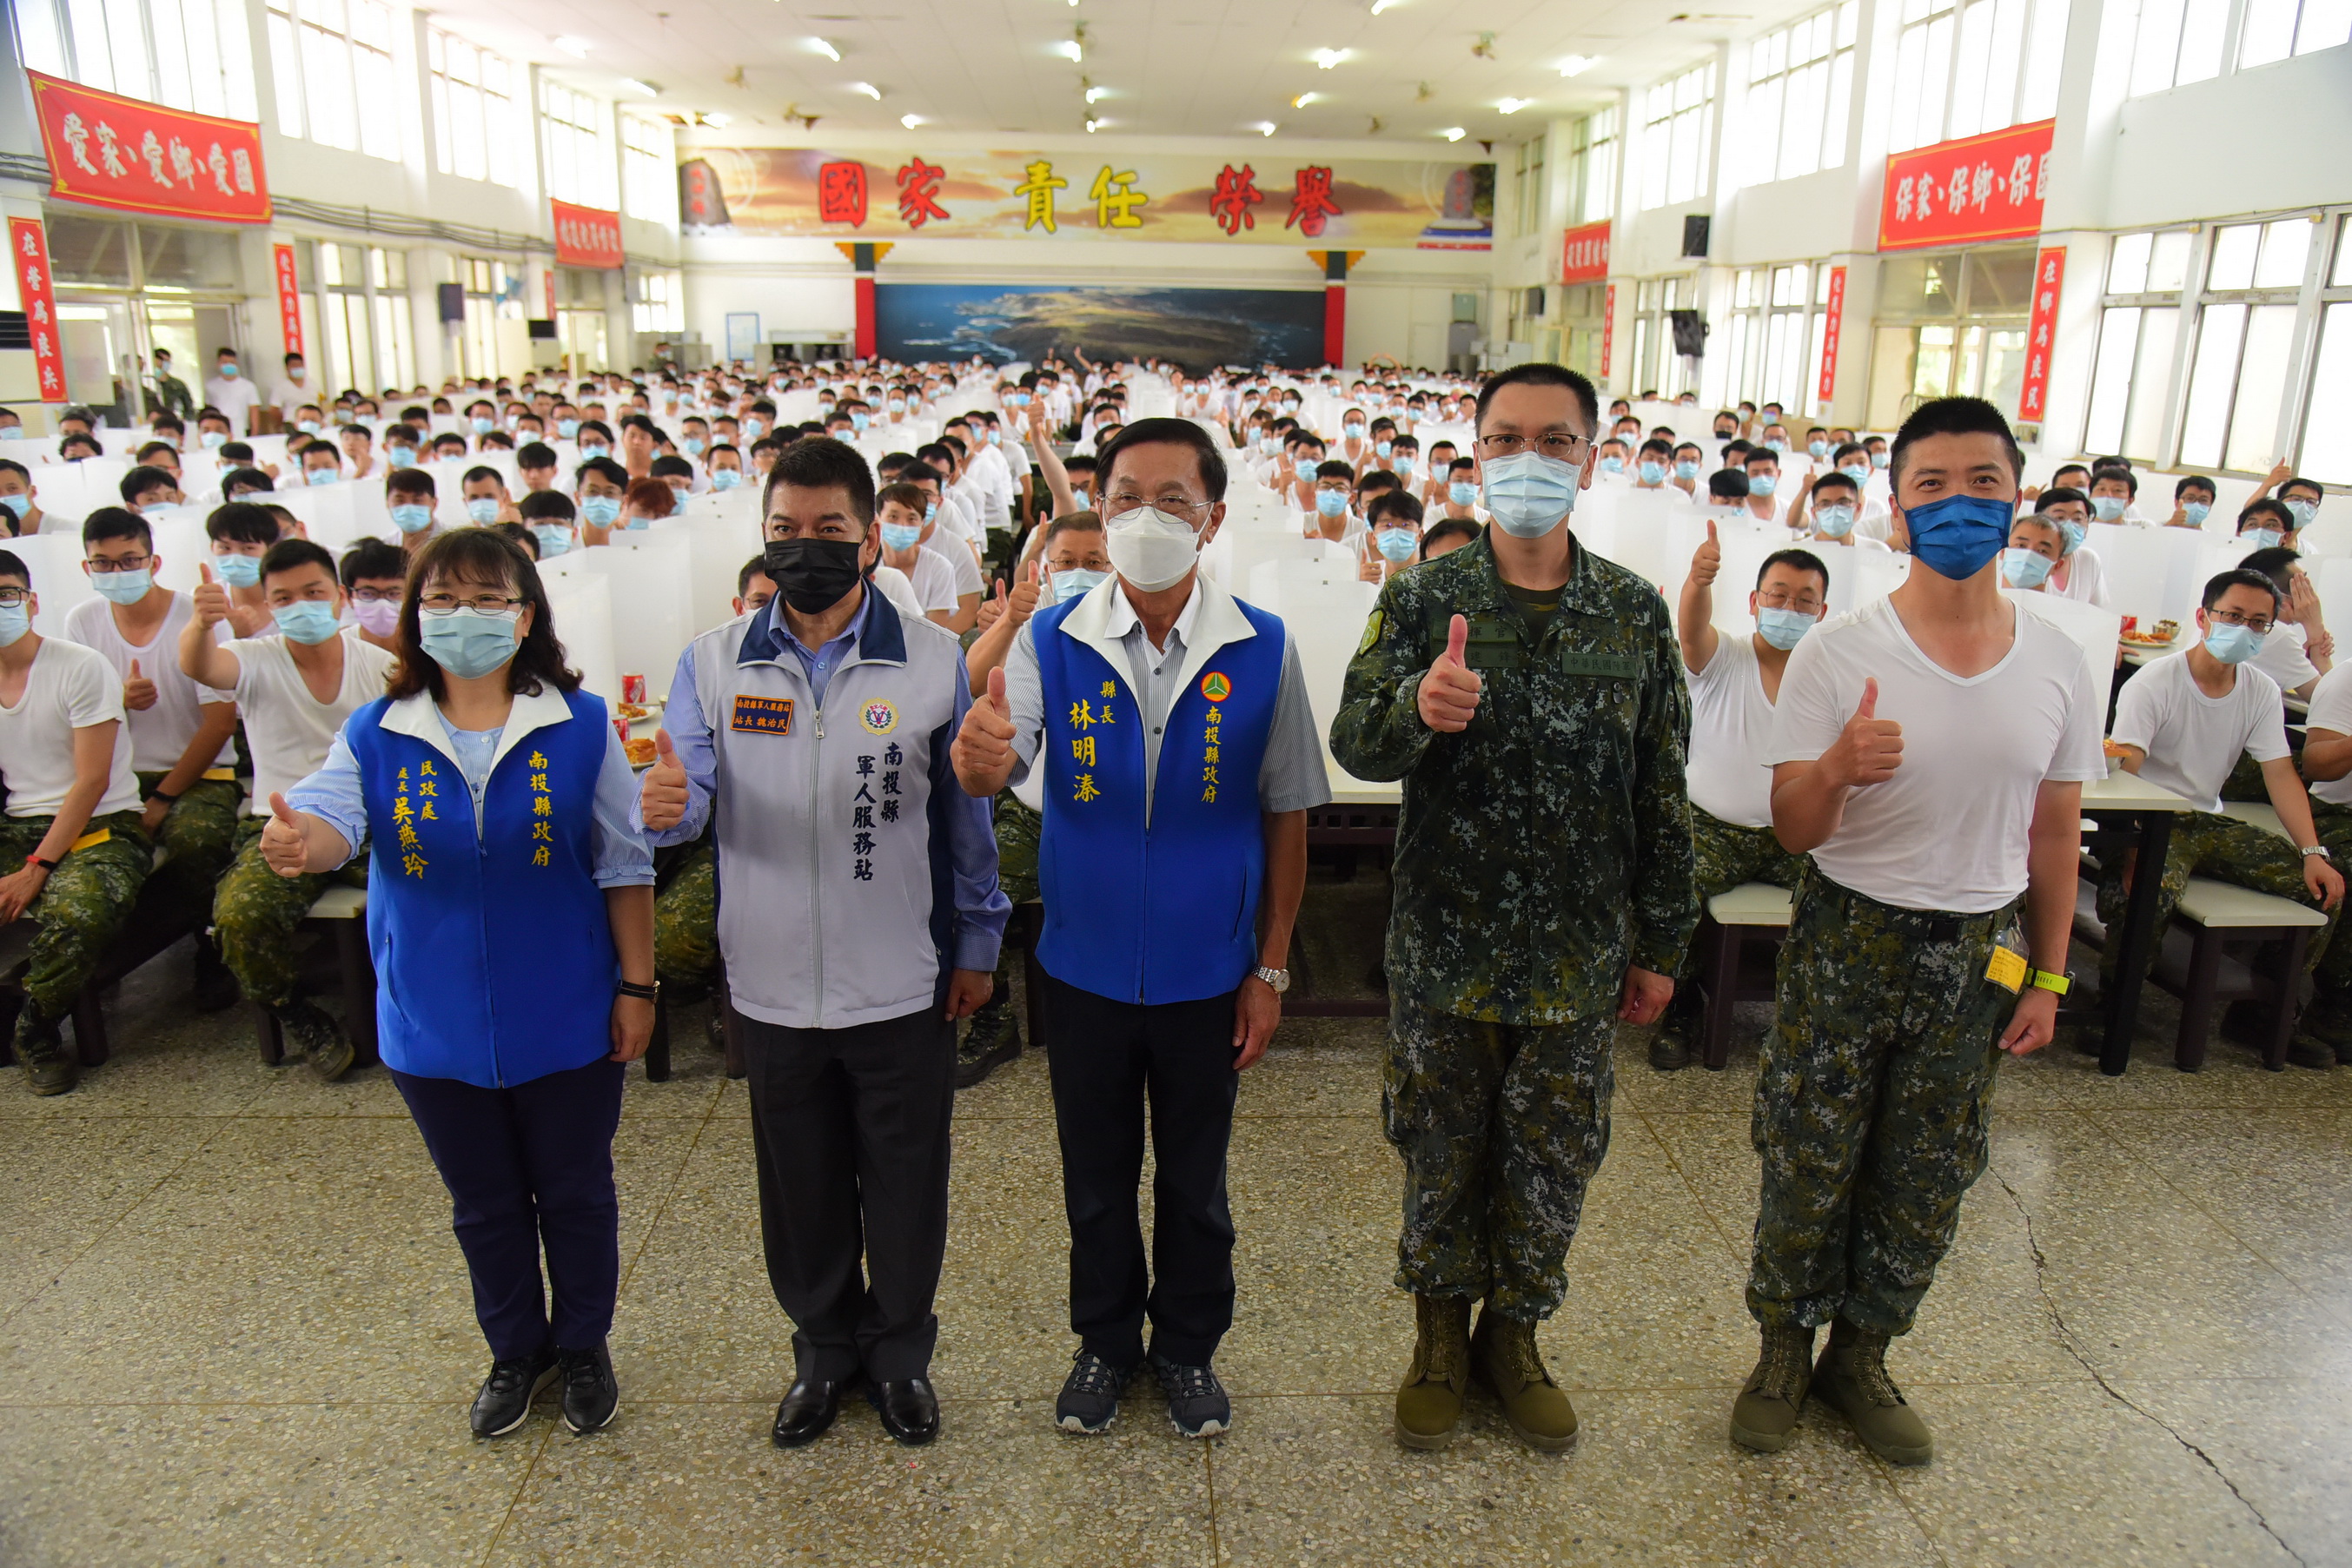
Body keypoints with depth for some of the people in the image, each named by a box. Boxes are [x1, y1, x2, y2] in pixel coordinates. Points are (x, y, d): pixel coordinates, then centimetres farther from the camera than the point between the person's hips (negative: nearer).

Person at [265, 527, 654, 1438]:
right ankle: (516, 1352, 42)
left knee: (575, 1194, 15)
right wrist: (299, 839, -45)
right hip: (436, 1024, 2)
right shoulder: (376, 735, -2)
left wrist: (637, 987, -5)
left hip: (566, 1019, -2)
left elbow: (624, 867, -4)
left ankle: (583, 1347, 38)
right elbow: (331, 814, -21)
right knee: (484, 1205, 19)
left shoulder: (580, 726, -7)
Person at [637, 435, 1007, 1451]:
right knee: (801, 1187, 17)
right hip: (772, 984, 2)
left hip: (903, 985, -1)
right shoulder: (713, 662, -1)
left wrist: (976, 943, 4)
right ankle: (825, 1347, 41)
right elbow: (689, 795, -6)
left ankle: (901, 1352, 38)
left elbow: (967, 815, 1)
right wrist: (666, 804, -30)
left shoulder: (933, 660, -5)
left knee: (905, 1186, 13)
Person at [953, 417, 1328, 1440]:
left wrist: (1270, 970, -3)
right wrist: (979, 758, -46)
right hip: (1085, 965, 1)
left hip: (1206, 971, 0)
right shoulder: (1052, 641, -9)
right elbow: (994, 769, -21)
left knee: (1195, 1181, 17)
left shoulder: (1262, 651, -10)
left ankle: (1188, 1347, 41)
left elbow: (1286, 817, -4)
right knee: (1096, 1176, 18)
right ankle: (1105, 1343, 42)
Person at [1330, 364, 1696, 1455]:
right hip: (1445, 947, -1)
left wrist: (1659, 944, 6)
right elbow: (1354, 742, -14)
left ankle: (1513, 1335, 39)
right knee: (1442, 1158, 14)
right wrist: (1414, 707, -37)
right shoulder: (1423, 599, -4)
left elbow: (1661, 791, 5)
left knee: (1552, 1163, 15)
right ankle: (1440, 1336, 37)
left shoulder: (1636, 612, 0)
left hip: (1580, 957, 2)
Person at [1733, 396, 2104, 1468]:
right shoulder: (1836, 655, -11)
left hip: (1979, 950, 3)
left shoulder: (2064, 669, -1)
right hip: (1849, 939, -3)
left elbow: (2053, 836, 8)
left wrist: (2045, 977, 7)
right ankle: (1785, 1351, 29)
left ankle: (1860, 1357, 34)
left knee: (1925, 1181, 14)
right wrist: (1837, 767, -32)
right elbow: (1792, 830, -11)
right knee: (1808, 1167, 7)